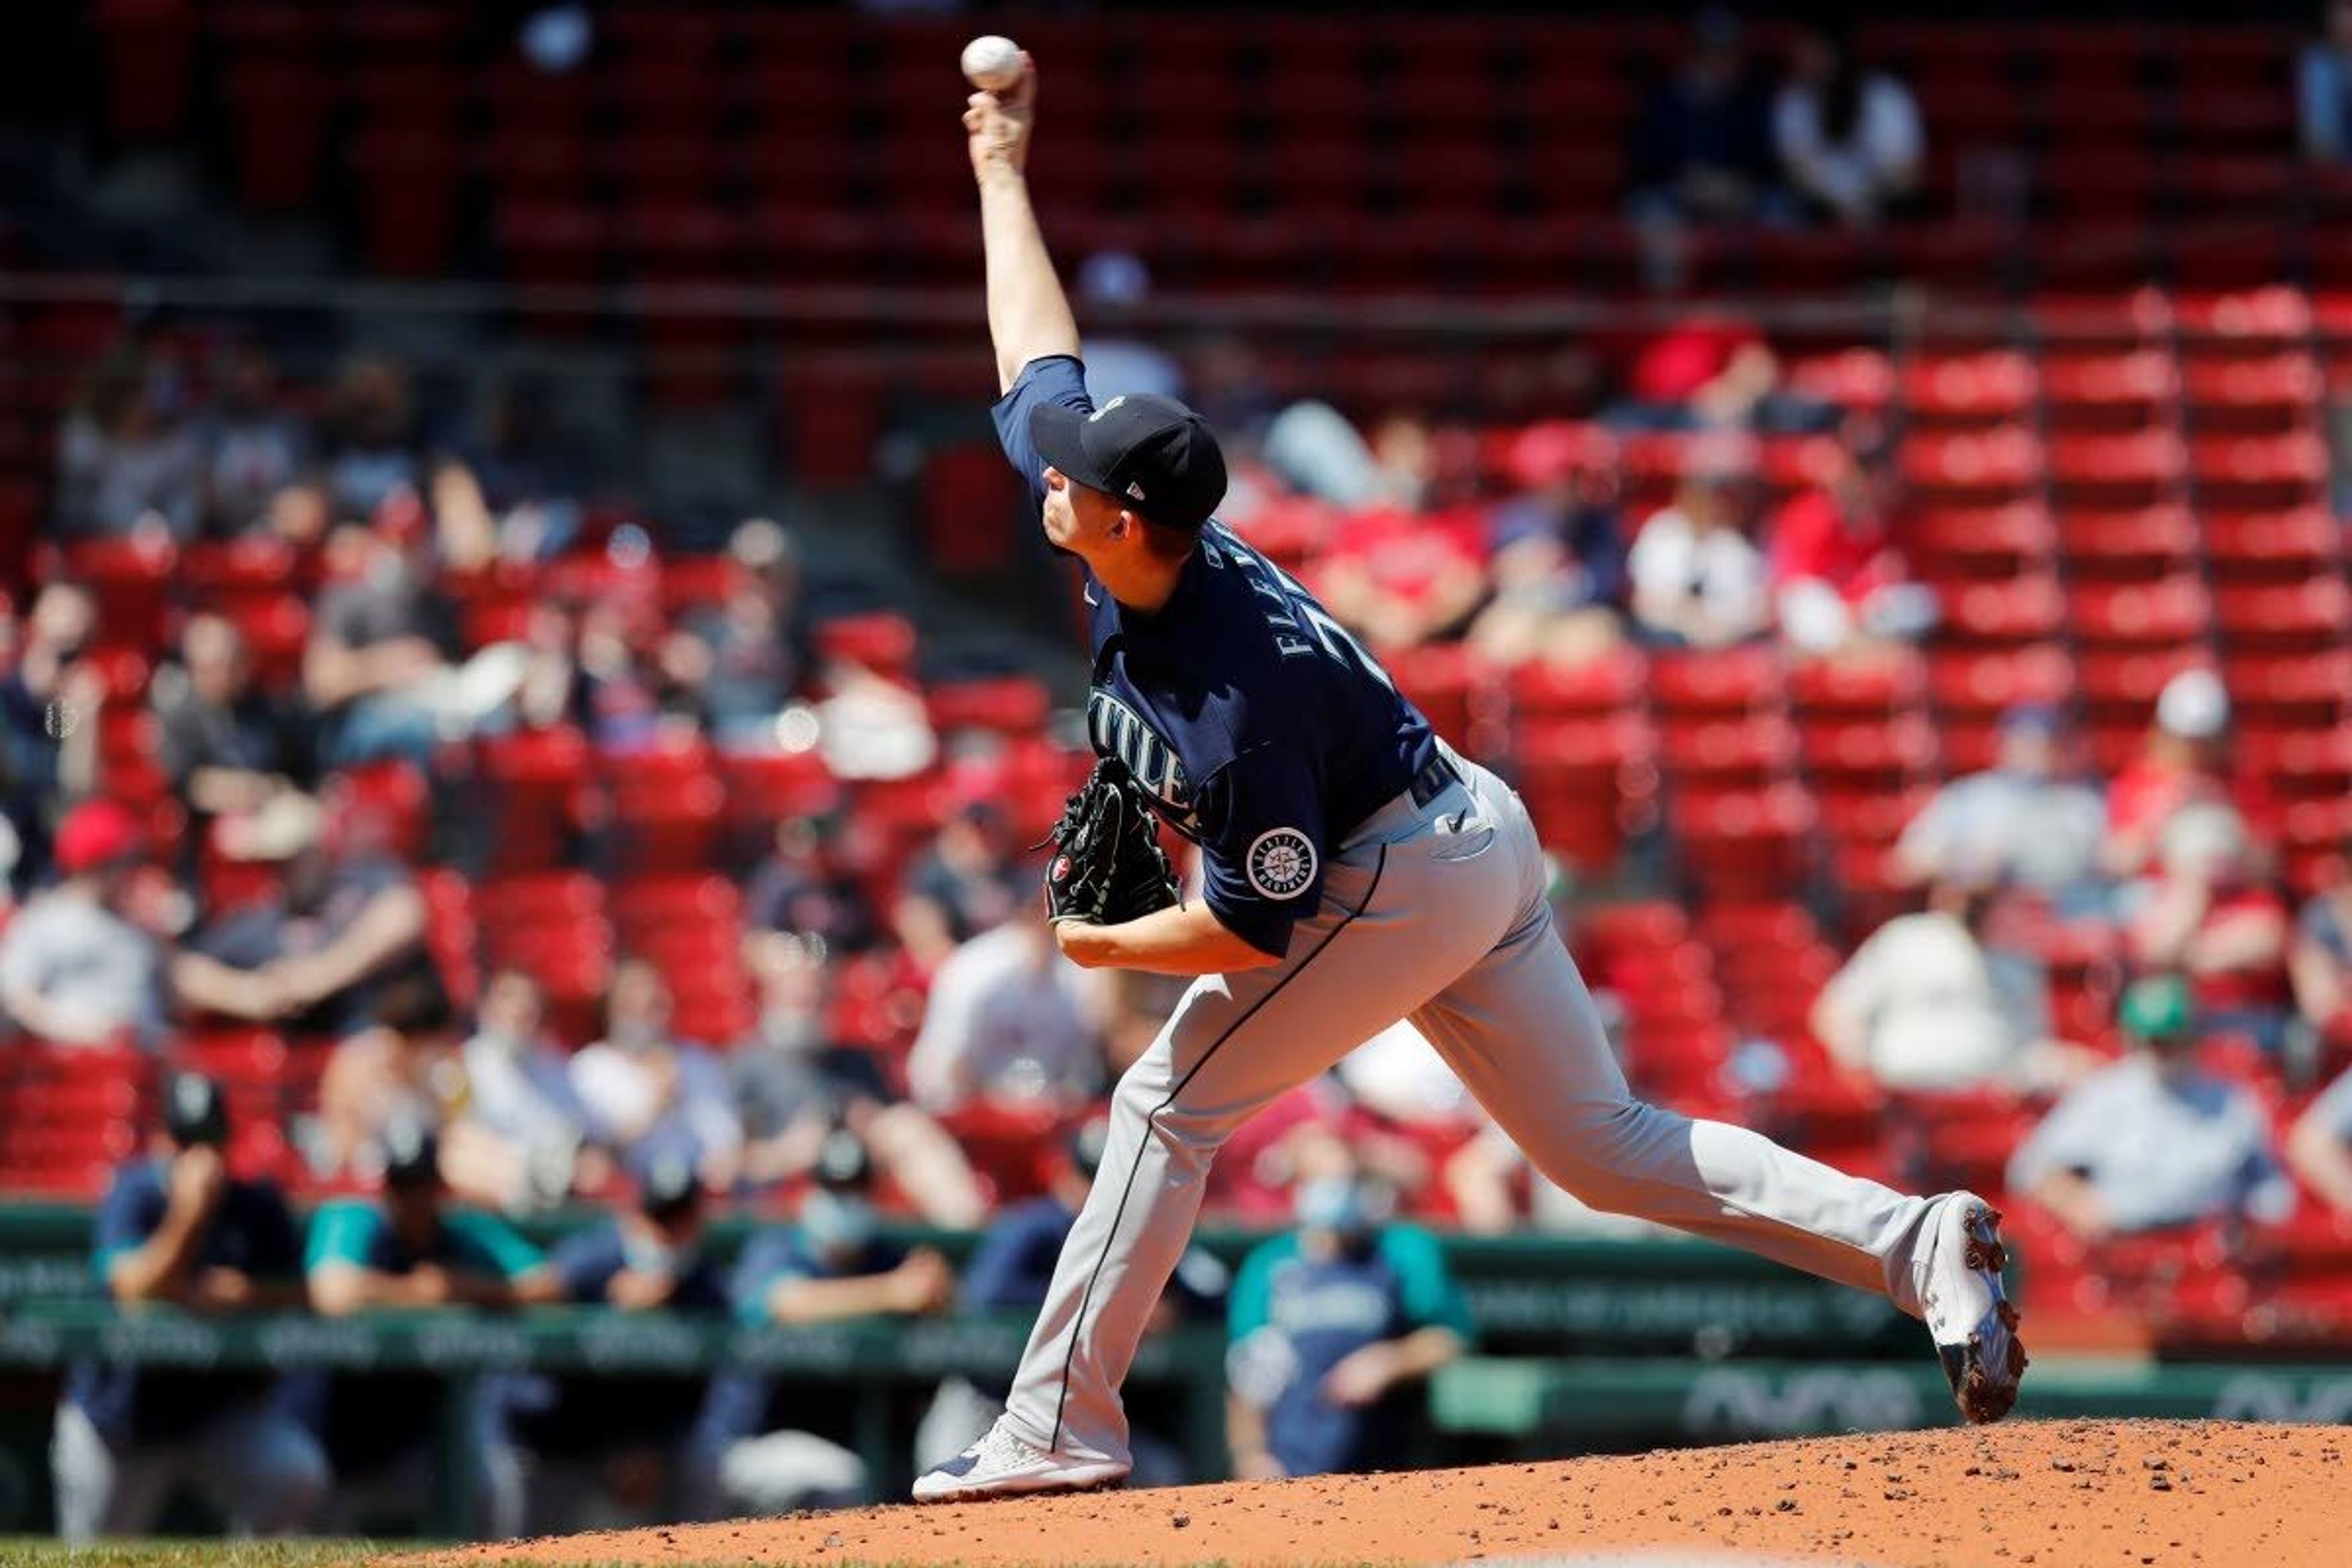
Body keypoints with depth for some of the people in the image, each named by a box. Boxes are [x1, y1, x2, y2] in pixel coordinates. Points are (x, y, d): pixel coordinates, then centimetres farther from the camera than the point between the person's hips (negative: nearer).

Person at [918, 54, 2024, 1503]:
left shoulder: (1238, 707, -31)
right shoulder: (1115, 521, -9)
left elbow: (1259, 929, -25)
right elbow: (1042, 359, 6)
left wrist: (1105, 948, -11)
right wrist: (1003, 170, 12)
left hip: (1403, 883, -9)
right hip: (1472, 843, 9)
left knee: (1174, 1103, -4)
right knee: (1607, 1147, 8)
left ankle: (1060, 1428, 0)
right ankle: (1919, 1245, 0)